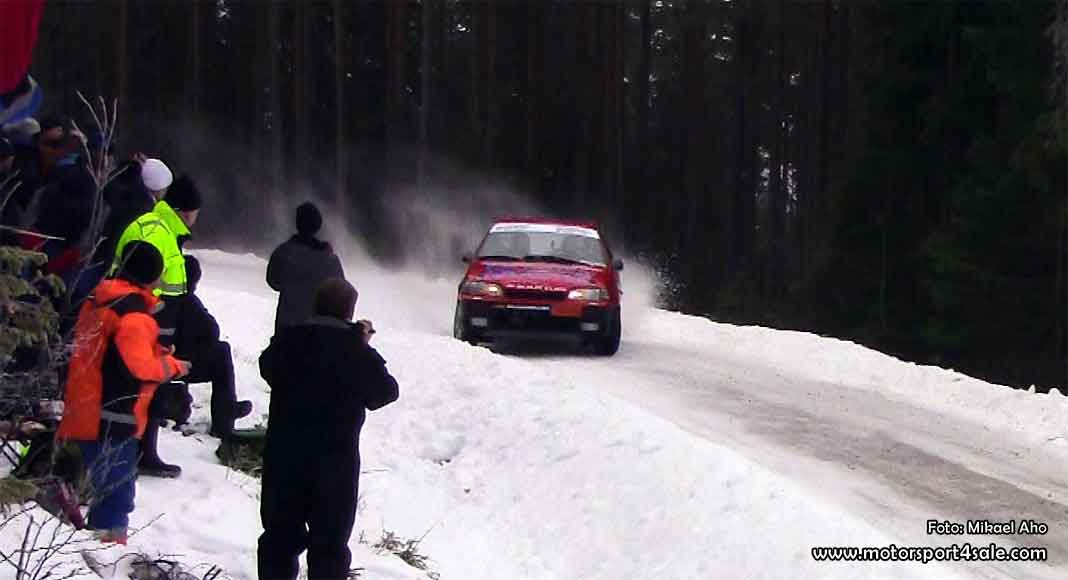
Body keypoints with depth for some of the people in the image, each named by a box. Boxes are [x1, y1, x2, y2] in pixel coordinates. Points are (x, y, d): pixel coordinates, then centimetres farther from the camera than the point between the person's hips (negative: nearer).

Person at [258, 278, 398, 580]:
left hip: (283, 455, 3)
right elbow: (384, 392, 0)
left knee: (280, 533, 16)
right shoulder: (358, 354, -12)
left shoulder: (287, 340, -3)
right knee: (330, 543, 5)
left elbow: (268, 368, 16)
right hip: (335, 461, -3)